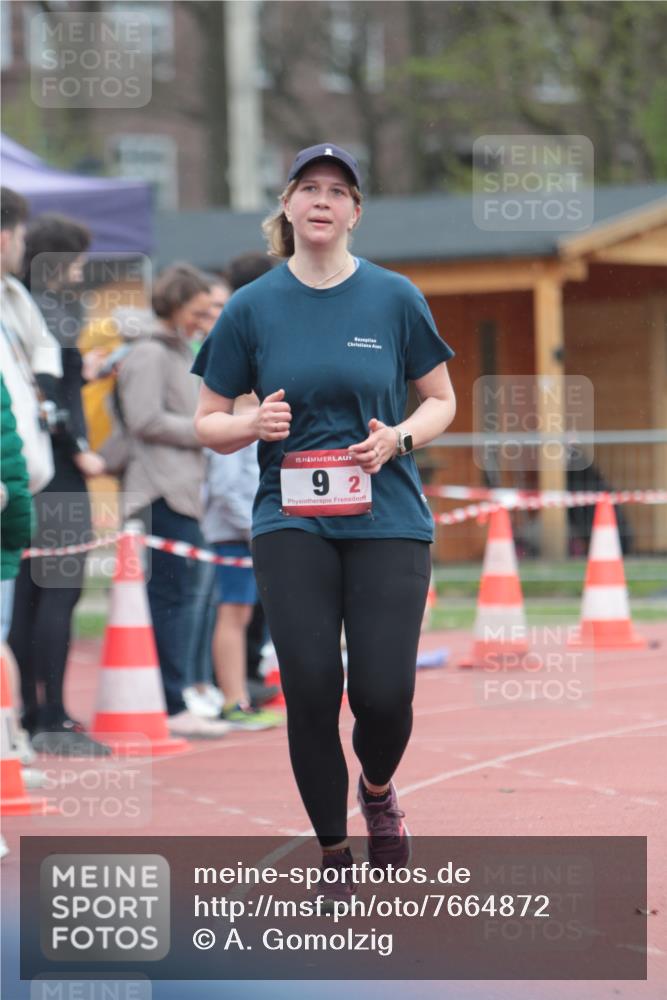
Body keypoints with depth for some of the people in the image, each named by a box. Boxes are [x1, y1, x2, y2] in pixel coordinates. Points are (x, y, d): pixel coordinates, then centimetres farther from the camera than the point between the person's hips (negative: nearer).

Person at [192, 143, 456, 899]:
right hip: (292, 522, 0)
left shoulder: (395, 298, 2)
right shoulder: (252, 308, 3)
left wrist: (399, 438, -10)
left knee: (384, 694, -8)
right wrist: (251, 425, -14)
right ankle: (333, 854, 10)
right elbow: (208, 423, 8)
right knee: (311, 691, -8)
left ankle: (377, 789, 27)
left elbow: (441, 400, 11)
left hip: (387, 520, 0)